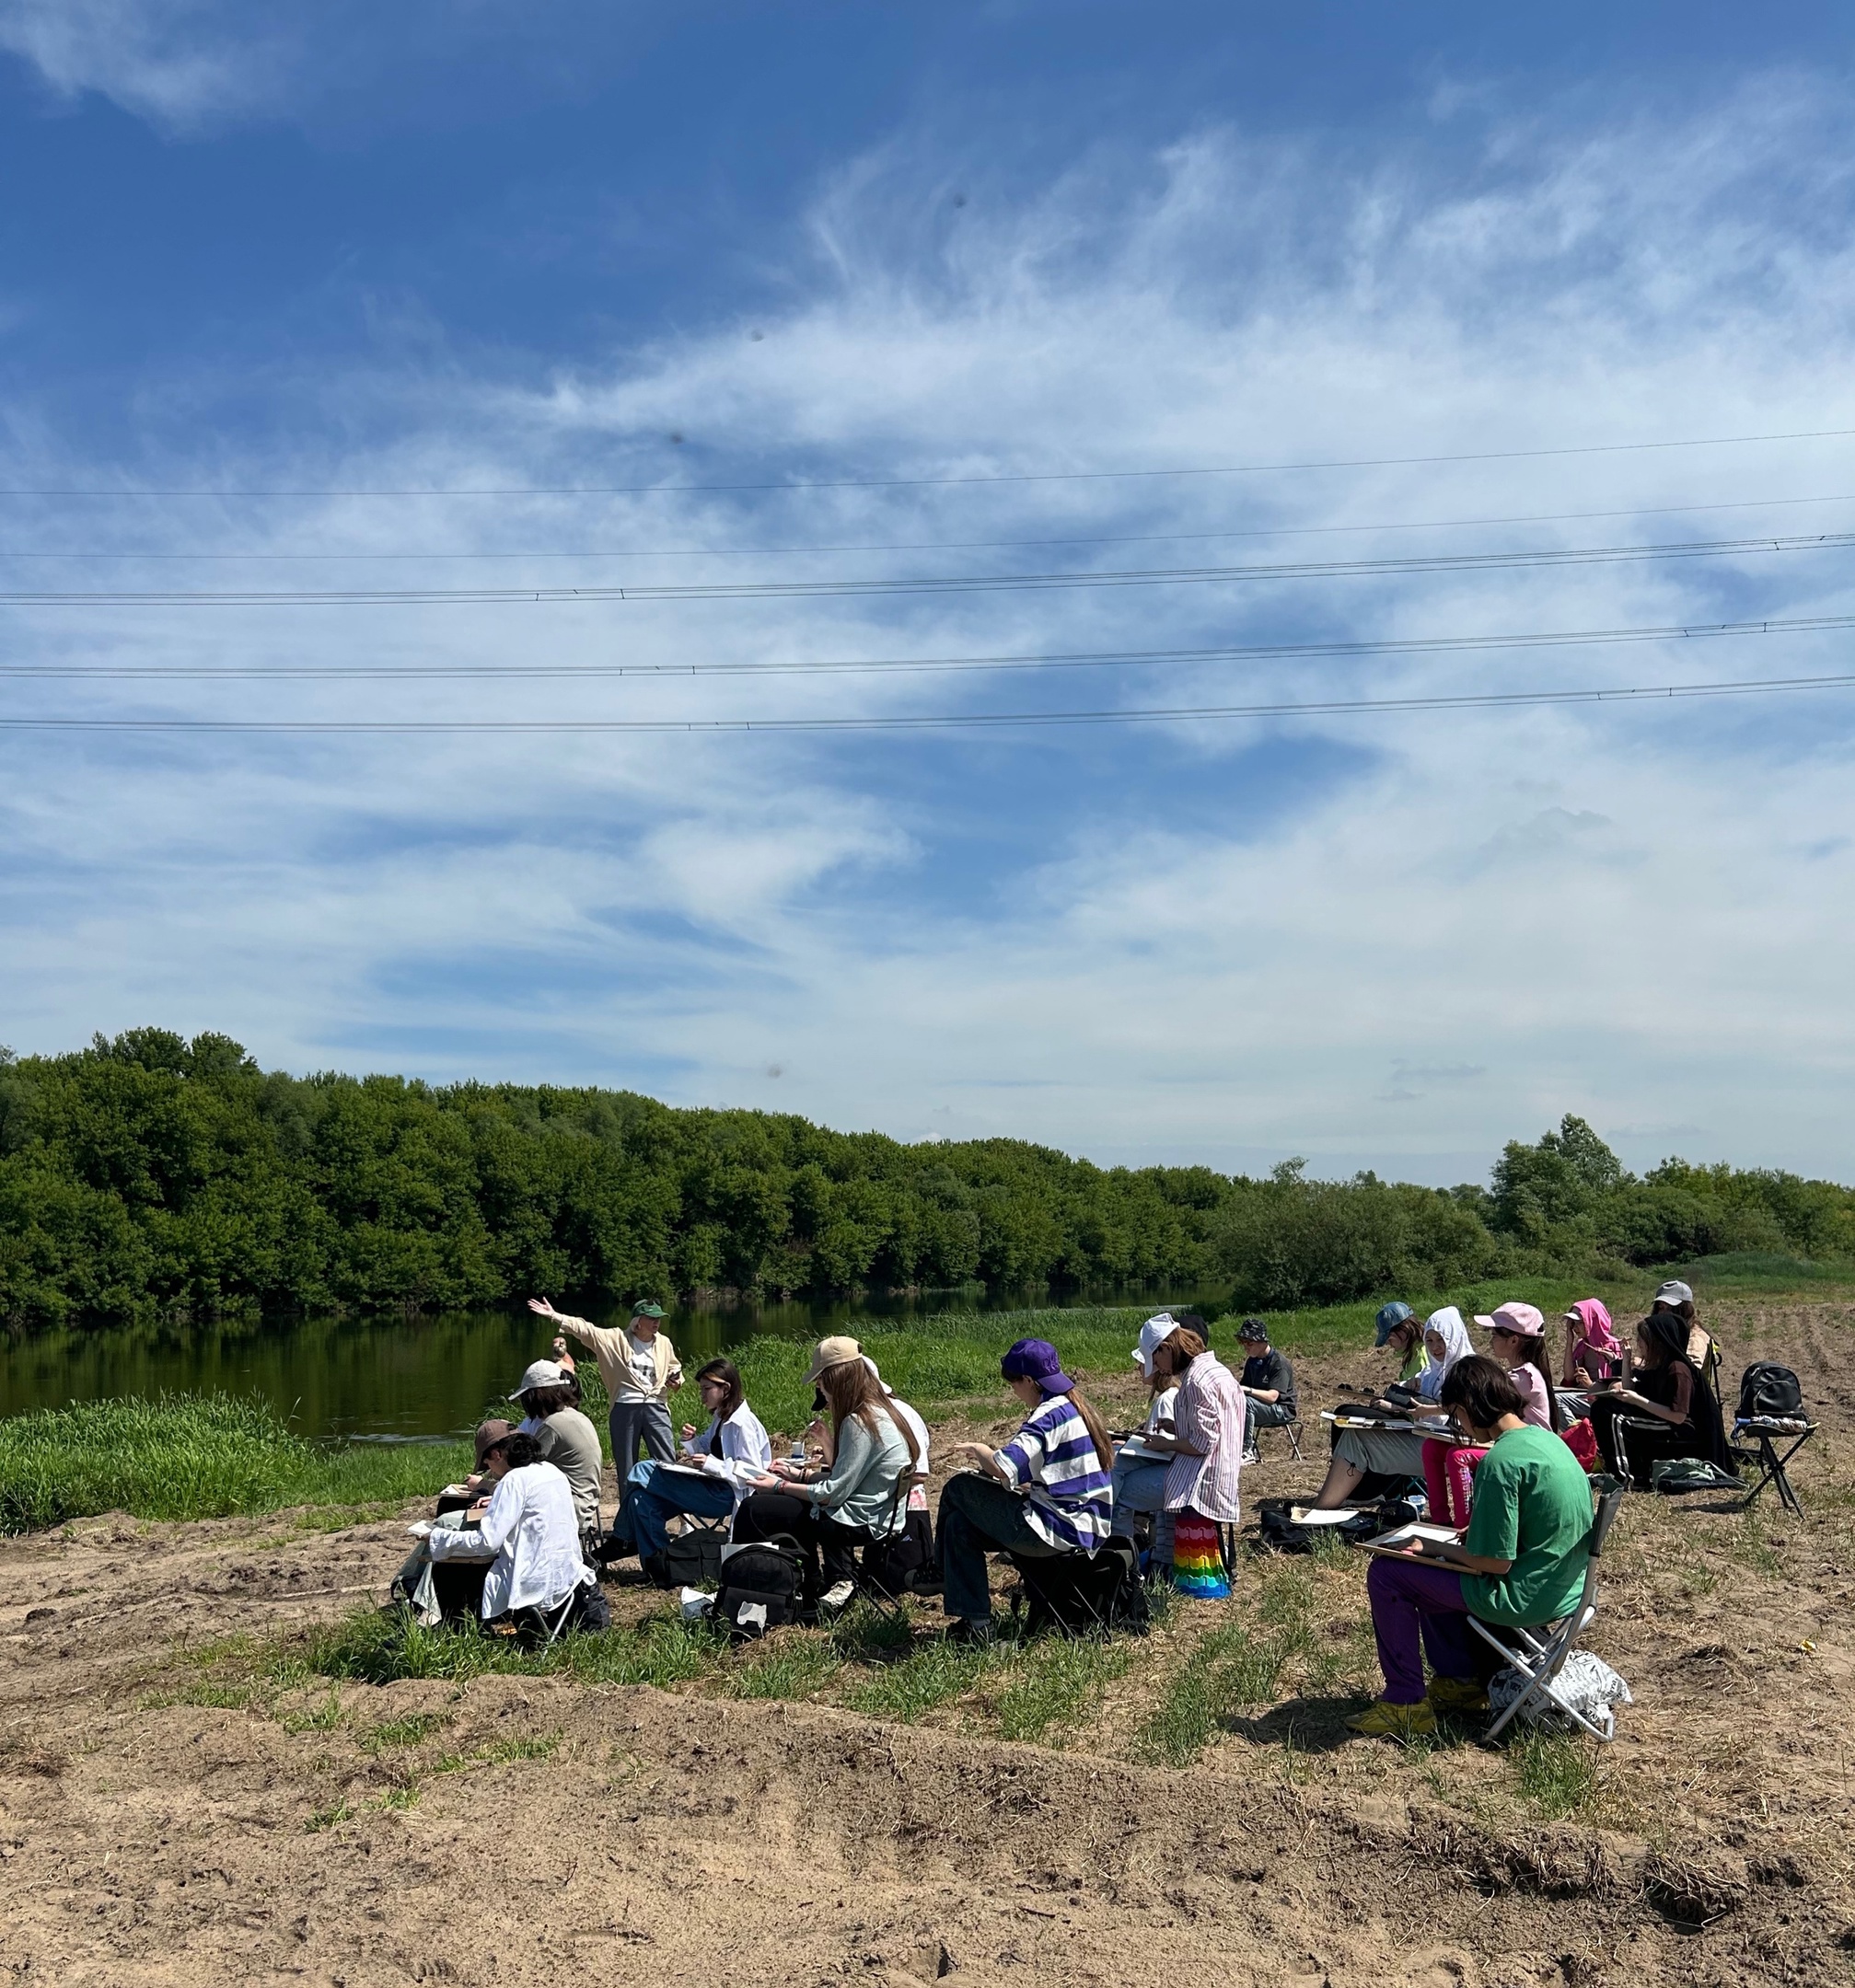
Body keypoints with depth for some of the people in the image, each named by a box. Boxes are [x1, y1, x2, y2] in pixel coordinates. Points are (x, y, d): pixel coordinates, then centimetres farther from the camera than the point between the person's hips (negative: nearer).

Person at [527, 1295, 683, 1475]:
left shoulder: (664, 1342, 6)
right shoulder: (617, 1339, -1)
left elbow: (674, 1368, 22)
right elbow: (585, 1330, -6)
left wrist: (676, 1380, -2)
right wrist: (555, 1316, -13)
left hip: (655, 1408, 1)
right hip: (625, 1408, -1)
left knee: (668, 1461, -2)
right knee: (625, 1465, 10)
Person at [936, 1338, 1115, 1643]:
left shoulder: (1049, 1415, -18)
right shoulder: (1075, 1408, 12)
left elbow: (1005, 1469, -29)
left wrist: (979, 1450, -7)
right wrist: (989, 1460, 14)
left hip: (1056, 1531, -10)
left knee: (959, 1488, 1)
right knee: (960, 1525, 15)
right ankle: (974, 1621, 16)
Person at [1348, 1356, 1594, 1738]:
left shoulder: (1501, 1460, -25)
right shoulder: (1545, 1438, 4)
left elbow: (1497, 1562, -23)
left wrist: (1437, 1548, -8)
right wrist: (1475, 1535, 13)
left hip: (1523, 1596, -10)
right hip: (1564, 1586, 10)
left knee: (1387, 1572, -2)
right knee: (1431, 1570, 25)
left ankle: (1405, 1703, 6)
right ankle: (1457, 1681, 28)